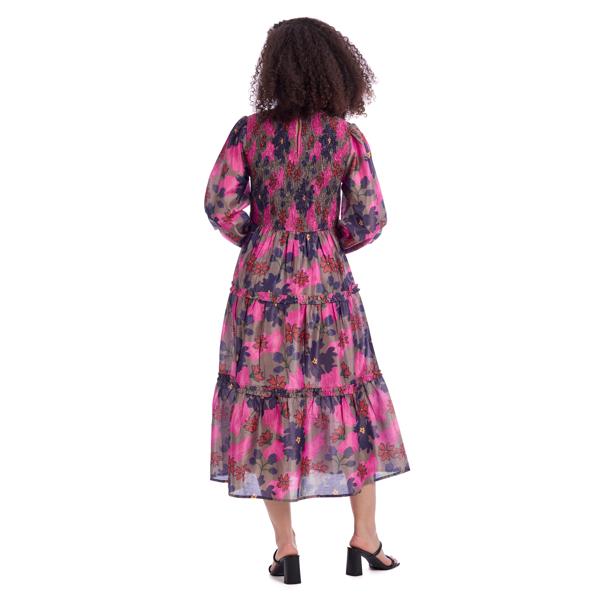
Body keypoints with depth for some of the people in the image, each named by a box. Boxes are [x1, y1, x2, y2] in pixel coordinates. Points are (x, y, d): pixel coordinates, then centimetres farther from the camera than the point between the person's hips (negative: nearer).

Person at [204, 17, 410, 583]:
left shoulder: (249, 130, -7)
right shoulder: (349, 138, -7)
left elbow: (220, 204, -8)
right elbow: (369, 220, -6)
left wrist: (254, 240, 10)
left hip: (262, 281, 0)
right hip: (329, 285, 0)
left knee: (267, 405, 9)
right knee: (350, 402, 13)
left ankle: (287, 550, 12)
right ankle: (364, 540, 17)